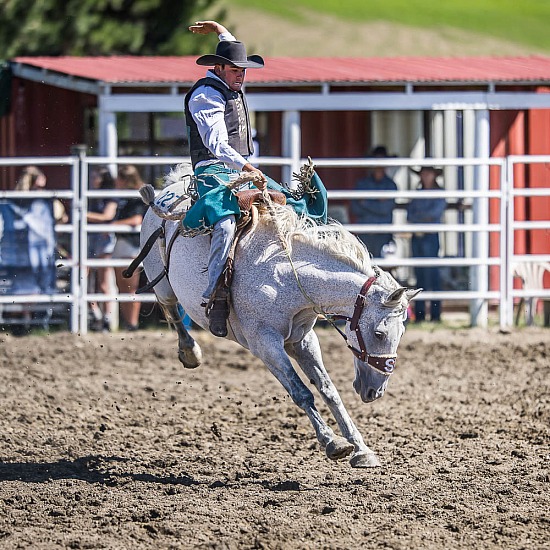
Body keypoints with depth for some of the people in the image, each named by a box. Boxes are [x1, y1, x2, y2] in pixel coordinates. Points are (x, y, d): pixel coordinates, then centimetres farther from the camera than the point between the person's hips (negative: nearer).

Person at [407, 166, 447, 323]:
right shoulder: (417, 194, 16)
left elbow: (435, 212, -9)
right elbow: (410, 214, 8)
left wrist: (416, 217, -2)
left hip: (431, 237, -5)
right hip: (417, 237, 5)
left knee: (432, 274, -9)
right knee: (419, 276, 4)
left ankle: (435, 314, -9)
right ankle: (419, 314, 6)